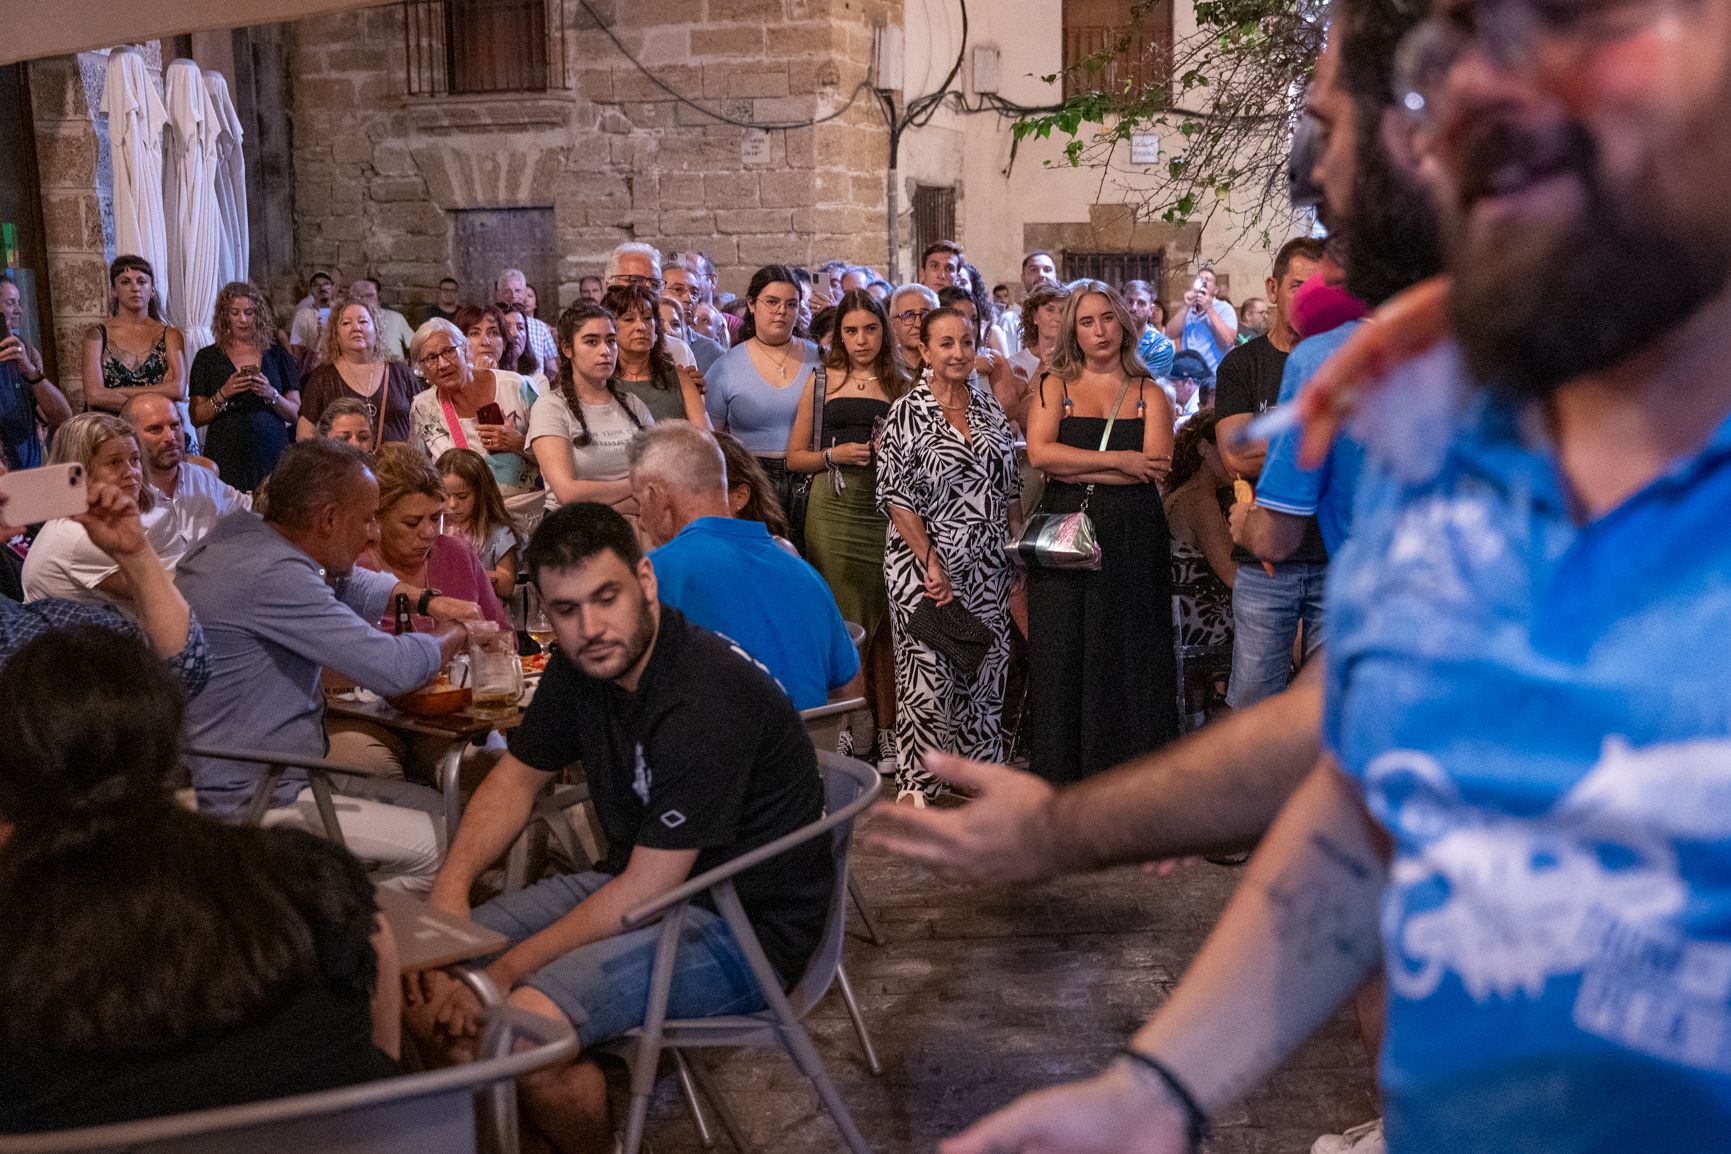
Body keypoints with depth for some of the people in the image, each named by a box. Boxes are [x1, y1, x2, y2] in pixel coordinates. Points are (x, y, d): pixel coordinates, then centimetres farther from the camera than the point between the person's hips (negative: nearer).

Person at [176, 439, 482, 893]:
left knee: (430, 806, 11)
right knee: (435, 847, -13)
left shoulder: (239, 534, 6)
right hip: (248, 804, -11)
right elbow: (393, 668, -26)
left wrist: (425, 600, 12)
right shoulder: (270, 575, -25)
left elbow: (344, 585, 26)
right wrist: (453, 636, -5)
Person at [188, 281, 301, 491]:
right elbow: (196, 418, 4)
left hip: (271, 456, 1)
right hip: (226, 457, -1)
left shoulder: (277, 355, 10)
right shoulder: (208, 357, 9)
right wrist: (224, 394, -11)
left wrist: (271, 395, -10)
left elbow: (295, 414, 8)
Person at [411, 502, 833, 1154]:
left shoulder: (705, 700, -28)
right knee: (423, 979, -1)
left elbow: (645, 891, -24)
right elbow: (517, 778, 12)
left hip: (746, 928, -8)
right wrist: (451, 885, -5)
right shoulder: (583, 665, -1)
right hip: (637, 881, 9)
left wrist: (506, 970, -18)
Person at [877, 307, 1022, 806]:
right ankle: (914, 783, 9)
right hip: (926, 566, -5)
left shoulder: (990, 409, 10)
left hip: (988, 568, 5)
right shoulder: (908, 414, -6)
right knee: (928, 675, -5)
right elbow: (896, 497, -10)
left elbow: (1009, 489, 16)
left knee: (986, 671, 9)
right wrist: (931, 561, -15)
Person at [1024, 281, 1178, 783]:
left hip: (1133, 539, 0)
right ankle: (1061, 777, 9)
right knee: (1061, 657, 1)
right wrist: (1119, 461, -10)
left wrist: (1076, 470, -9)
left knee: (1129, 657, 1)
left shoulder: (1149, 393, 9)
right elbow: (1039, 452, -9)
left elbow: (1155, 466, -7)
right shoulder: (1054, 386, 8)